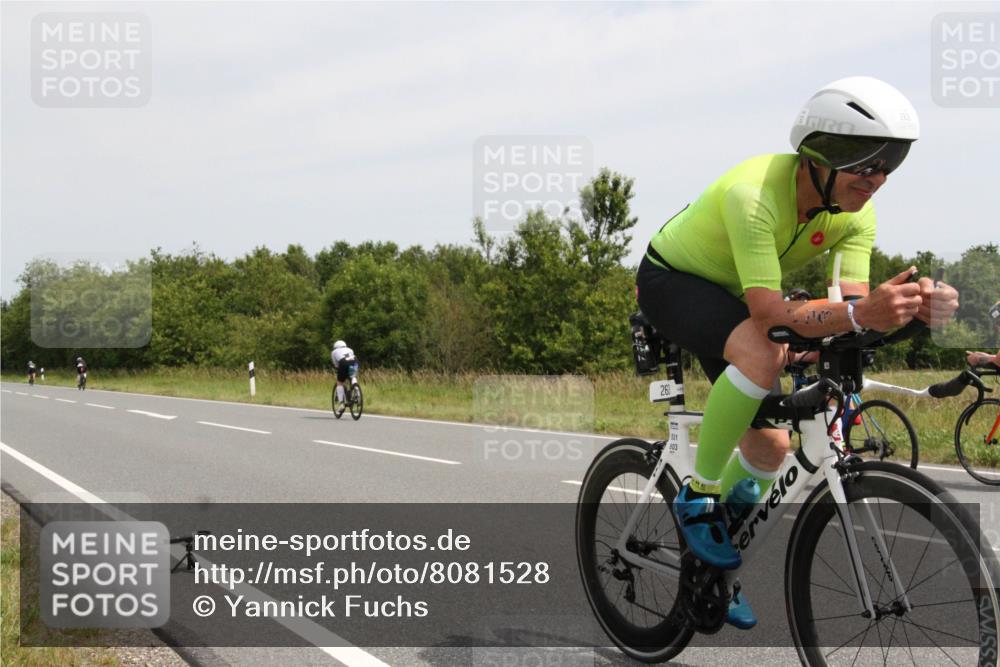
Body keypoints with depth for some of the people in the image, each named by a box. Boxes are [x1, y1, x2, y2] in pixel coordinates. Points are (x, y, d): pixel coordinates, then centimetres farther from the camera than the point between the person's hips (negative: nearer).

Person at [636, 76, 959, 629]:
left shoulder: (856, 215, -16)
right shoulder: (754, 194, -38)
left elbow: (852, 303, -23)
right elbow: (768, 310, -42)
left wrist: (910, 307, -44)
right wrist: (861, 312, -57)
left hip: (727, 297, 7)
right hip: (670, 279, -7)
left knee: (769, 445, 2)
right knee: (761, 355, -36)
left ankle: (713, 568, 26)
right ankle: (698, 496, -17)